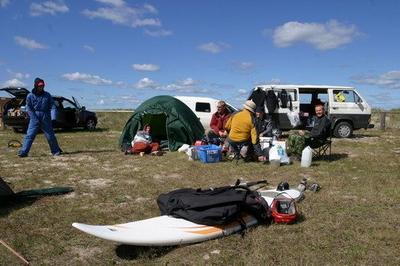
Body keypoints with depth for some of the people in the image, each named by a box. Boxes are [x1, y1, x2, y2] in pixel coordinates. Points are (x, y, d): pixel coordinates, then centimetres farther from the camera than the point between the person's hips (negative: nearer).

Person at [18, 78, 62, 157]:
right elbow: (29, 108, -2)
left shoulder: (47, 95, 7)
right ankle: (23, 152, -6)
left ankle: (56, 151, 17)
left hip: (45, 117, 1)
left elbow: (52, 106, 2)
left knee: (50, 135, 6)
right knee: (29, 135, -7)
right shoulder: (30, 96, 2)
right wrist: (35, 119, -13)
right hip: (34, 116, -1)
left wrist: (53, 116, -14)